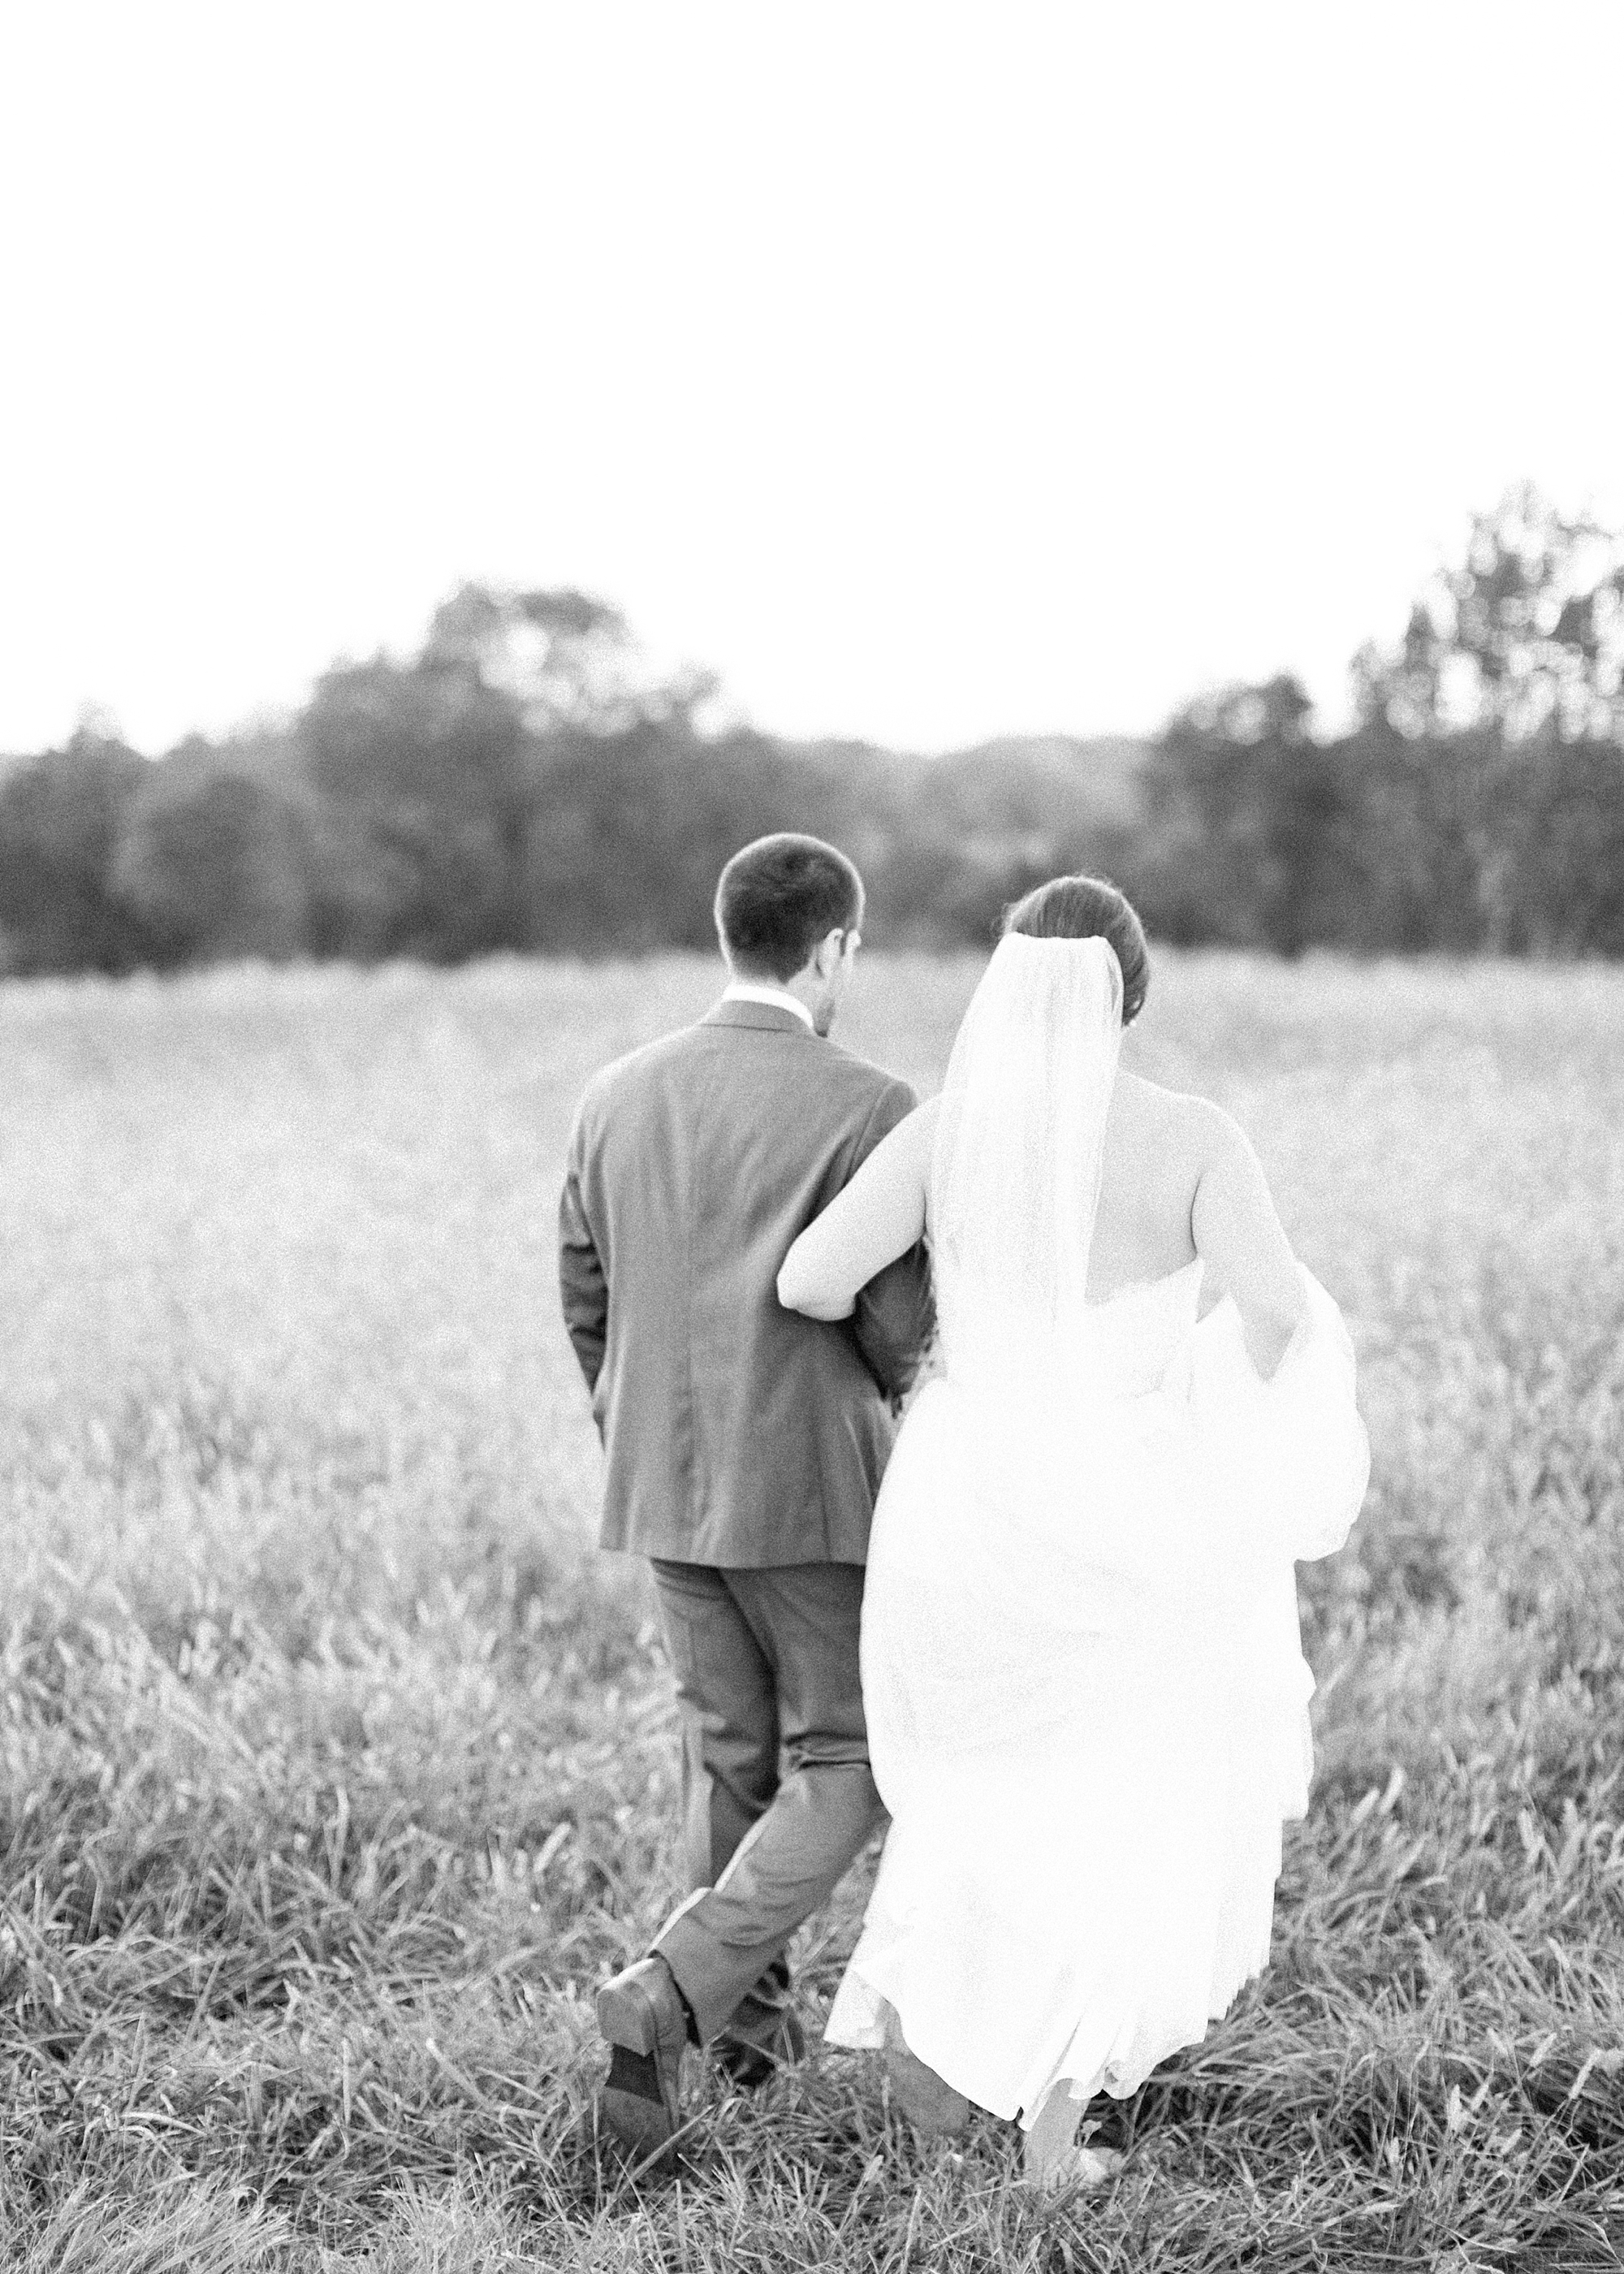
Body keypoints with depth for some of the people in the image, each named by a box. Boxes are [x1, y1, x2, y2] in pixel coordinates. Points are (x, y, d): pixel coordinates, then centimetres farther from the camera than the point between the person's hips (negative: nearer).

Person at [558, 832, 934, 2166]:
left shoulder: (618, 1097, 2)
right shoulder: (866, 1109, -15)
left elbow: (588, 1307, 8)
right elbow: (902, 1330, -14)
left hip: (666, 1493, 6)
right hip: (815, 1492, -6)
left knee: (729, 1750, 23)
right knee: (844, 1776, 7)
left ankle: (752, 2010, 31)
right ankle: (667, 2000, -9)